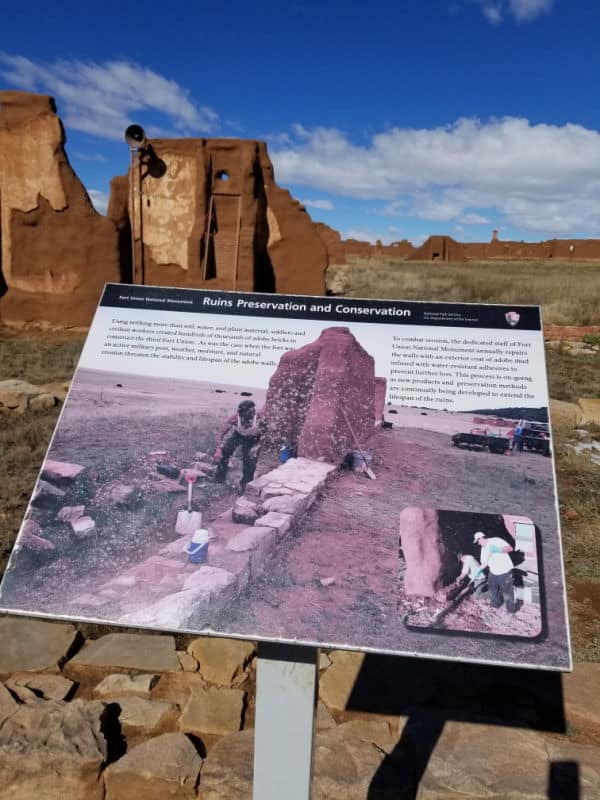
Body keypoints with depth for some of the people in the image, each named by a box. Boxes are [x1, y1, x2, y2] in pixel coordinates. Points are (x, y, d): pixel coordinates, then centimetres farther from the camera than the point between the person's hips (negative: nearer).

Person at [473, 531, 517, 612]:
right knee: (492, 590, 21)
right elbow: (484, 562, 12)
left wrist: (499, 550, -36)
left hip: (504, 572, -8)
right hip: (493, 572, 8)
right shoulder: (483, 549, 6)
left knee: (507, 592, 4)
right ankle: (495, 604, 42)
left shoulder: (496, 541, -18)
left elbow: (510, 548, -23)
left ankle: (511, 609, 23)